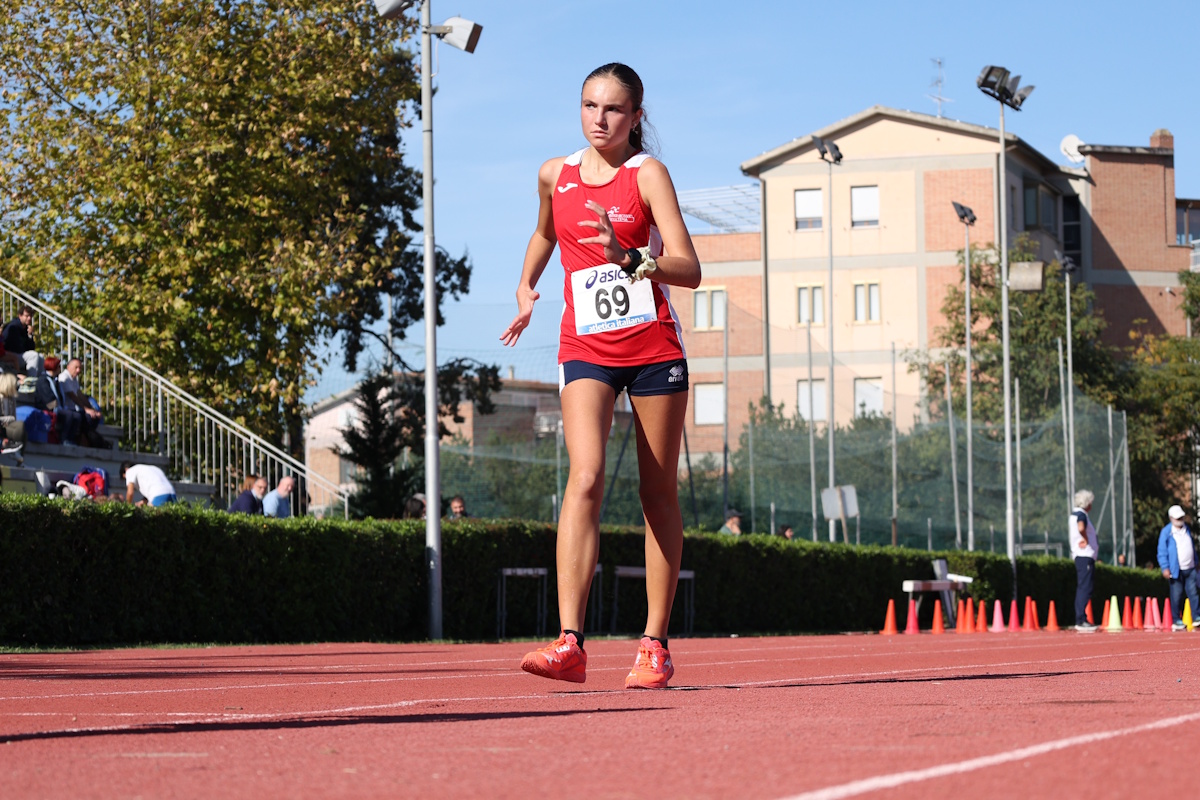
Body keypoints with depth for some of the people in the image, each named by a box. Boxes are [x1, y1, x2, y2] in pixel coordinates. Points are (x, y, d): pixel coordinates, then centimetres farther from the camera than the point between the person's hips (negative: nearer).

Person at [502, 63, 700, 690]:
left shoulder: (647, 174, -4)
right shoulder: (554, 175, 7)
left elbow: (688, 268, -15)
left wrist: (630, 260, -32)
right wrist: (525, 288, 17)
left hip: (655, 347, -1)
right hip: (585, 348, 1)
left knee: (658, 493, 3)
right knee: (585, 478, -17)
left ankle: (654, 645, 12)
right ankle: (569, 644, -27)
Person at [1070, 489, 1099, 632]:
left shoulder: (1074, 515, 19)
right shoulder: (1081, 515, -12)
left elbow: (1071, 533, 33)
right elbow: (1081, 528, -34)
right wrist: (1086, 540, -17)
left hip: (1080, 556, 10)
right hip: (1085, 556, -10)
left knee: (1082, 588, 12)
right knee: (1085, 589, -12)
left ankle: (1080, 620, 14)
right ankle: (1081, 621, -15)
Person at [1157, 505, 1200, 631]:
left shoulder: (1187, 528, 14)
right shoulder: (1166, 532, -5)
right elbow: (1162, 551, -5)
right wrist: (1165, 568, -13)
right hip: (1176, 571, -5)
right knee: (1176, 596, -3)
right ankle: (1177, 621, 4)